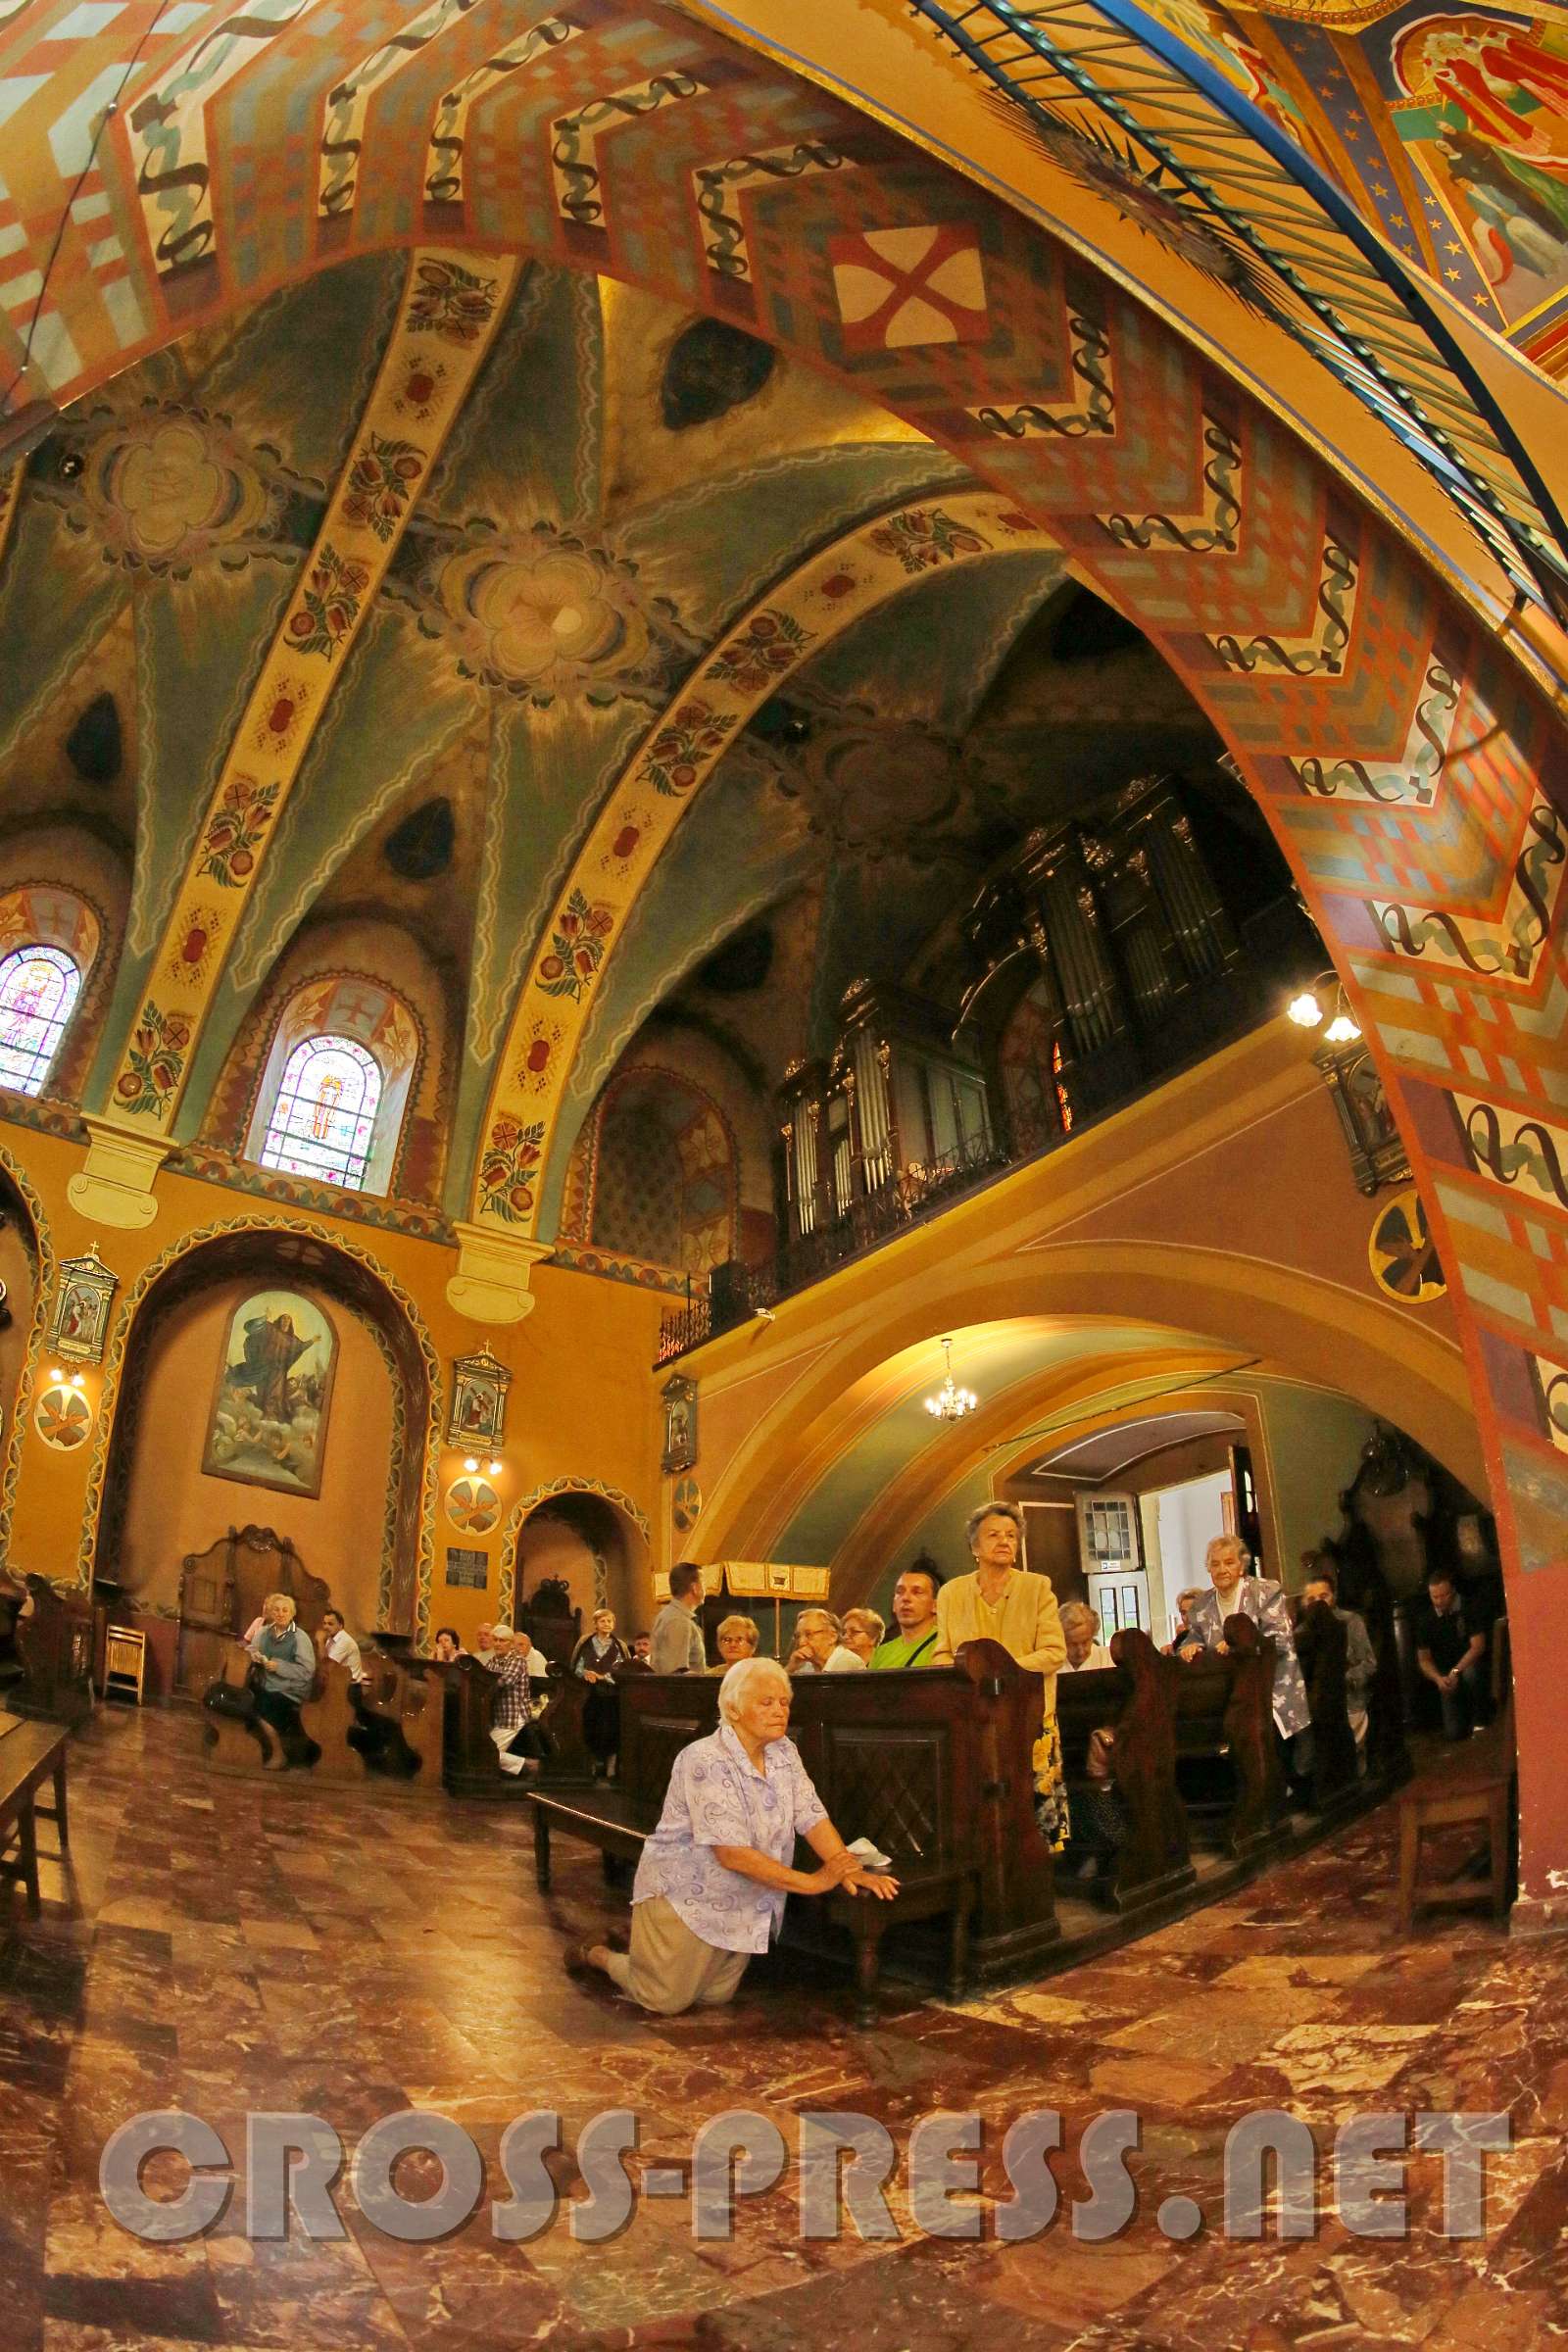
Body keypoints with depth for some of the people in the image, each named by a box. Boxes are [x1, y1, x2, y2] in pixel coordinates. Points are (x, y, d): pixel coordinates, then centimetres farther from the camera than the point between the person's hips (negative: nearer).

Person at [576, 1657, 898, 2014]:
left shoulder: (784, 1753, -3)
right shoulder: (706, 1761, -27)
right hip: (683, 1896, -7)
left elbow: (812, 1818, -7)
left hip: (740, 1906, 7)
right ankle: (600, 1956, 27)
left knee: (715, 1998, 15)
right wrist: (813, 1881, -31)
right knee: (666, 2003, 0)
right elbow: (732, 1853, -31)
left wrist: (849, 1870, -24)